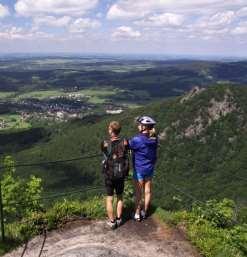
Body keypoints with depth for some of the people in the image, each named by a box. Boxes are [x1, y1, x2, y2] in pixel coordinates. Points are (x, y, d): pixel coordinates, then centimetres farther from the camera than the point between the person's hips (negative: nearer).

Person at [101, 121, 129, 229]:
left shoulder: (105, 144, -16)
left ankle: (112, 221, 20)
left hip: (109, 175, -2)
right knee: (120, 197, 20)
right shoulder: (124, 142, -11)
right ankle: (119, 219, 29)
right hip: (121, 174, 2)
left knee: (109, 199, 12)